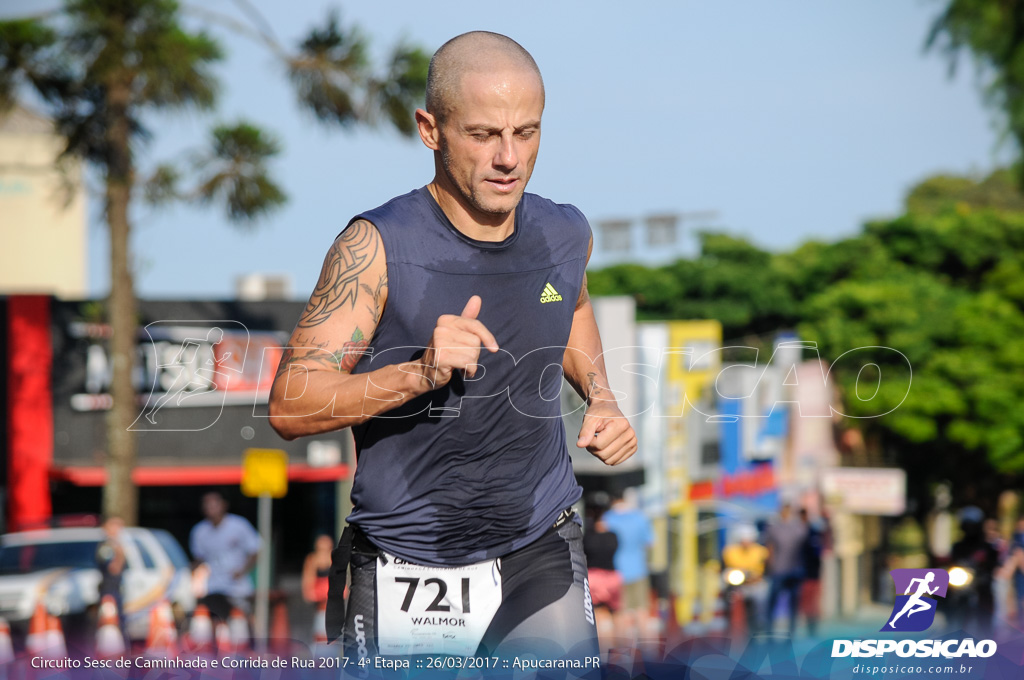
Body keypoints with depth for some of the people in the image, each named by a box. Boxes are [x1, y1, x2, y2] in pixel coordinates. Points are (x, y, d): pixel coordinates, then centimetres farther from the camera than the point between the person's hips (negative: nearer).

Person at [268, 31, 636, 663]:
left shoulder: (565, 234, 0)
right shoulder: (378, 247, -15)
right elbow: (290, 405, -19)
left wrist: (601, 398, 8)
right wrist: (420, 374, -32)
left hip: (542, 561, 3)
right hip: (408, 579, -3)